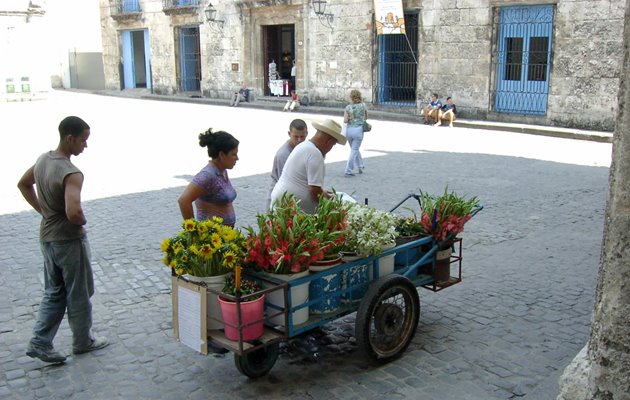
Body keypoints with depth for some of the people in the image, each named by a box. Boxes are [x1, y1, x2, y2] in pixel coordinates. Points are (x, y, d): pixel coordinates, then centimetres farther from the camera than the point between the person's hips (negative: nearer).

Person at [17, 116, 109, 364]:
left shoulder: (43, 159, 2)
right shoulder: (71, 174, -27)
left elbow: (23, 184, 18)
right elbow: (73, 211, -38)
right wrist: (82, 221, -16)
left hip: (47, 237, 8)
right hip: (69, 240, -8)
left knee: (53, 293, 19)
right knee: (79, 295, 10)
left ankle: (39, 343, 17)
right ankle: (83, 342, 26)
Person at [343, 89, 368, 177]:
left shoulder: (348, 107, 1)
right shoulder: (362, 106, -1)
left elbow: (345, 120, -8)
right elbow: (366, 117, 15)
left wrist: (350, 119, 12)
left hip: (349, 130, 3)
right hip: (358, 130, -3)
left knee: (354, 149, 22)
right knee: (354, 150, 2)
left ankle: (360, 166, 34)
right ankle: (348, 171, -3)